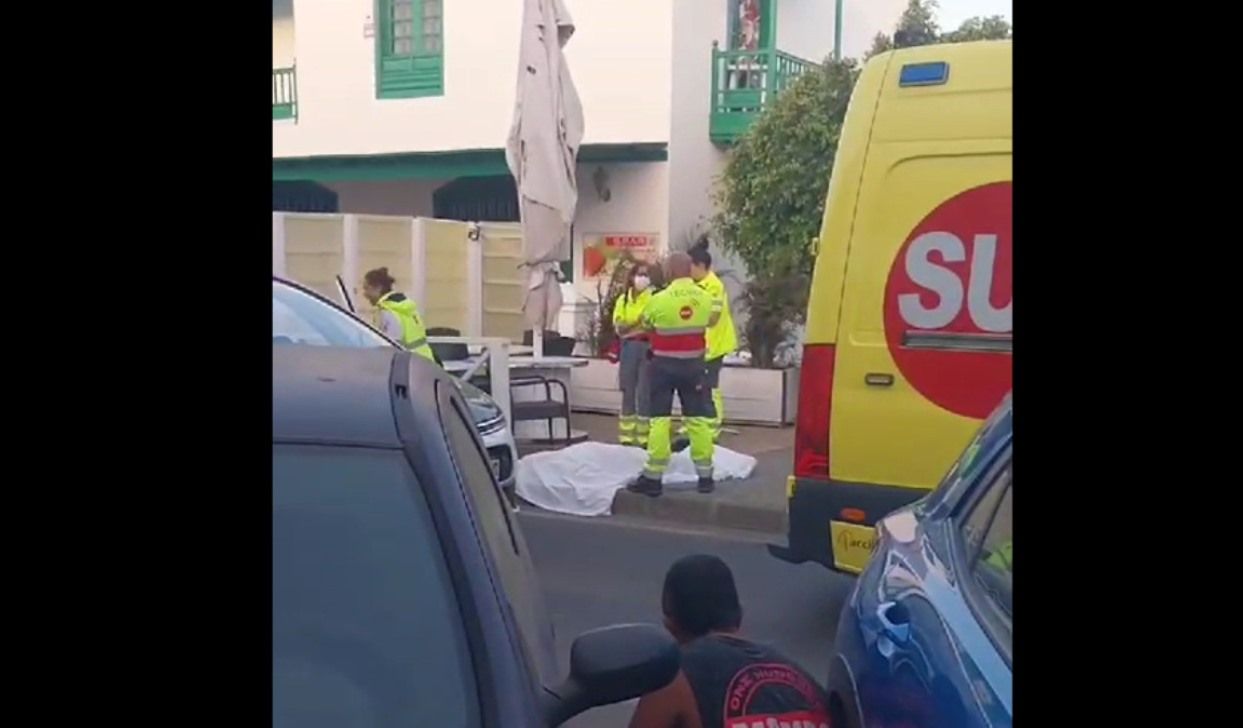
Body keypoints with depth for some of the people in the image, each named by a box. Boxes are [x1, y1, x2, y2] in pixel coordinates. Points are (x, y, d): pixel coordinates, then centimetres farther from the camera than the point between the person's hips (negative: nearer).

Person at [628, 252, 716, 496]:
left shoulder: (659, 300, -15)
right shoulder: (705, 298, -3)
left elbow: (646, 327, 0)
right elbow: (705, 324, 6)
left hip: (664, 364, -3)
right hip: (693, 364, 3)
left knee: (660, 419, 1)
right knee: (698, 418, 8)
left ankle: (653, 478, 2)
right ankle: (705, 477, 12)